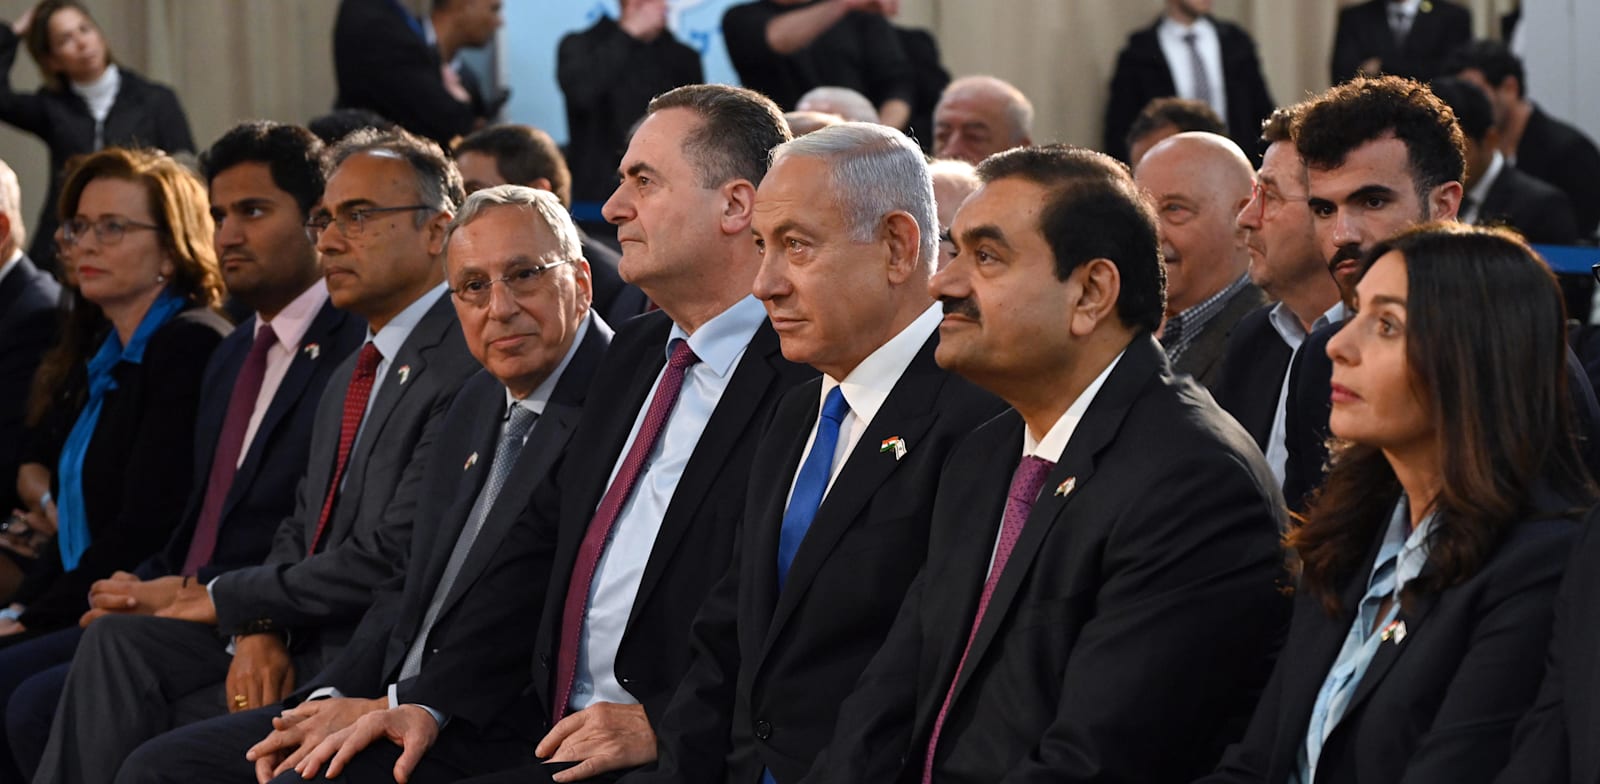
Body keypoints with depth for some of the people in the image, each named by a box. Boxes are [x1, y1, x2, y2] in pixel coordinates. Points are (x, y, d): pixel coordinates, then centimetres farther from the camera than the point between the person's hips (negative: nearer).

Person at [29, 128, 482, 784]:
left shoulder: (464, 367, -14)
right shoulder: (351, 377, 20)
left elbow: (394, 557, -19)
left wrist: (224, 600, -8)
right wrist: (259, 629, -5)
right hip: (297, 652, 9)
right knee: (118, 643, -11)